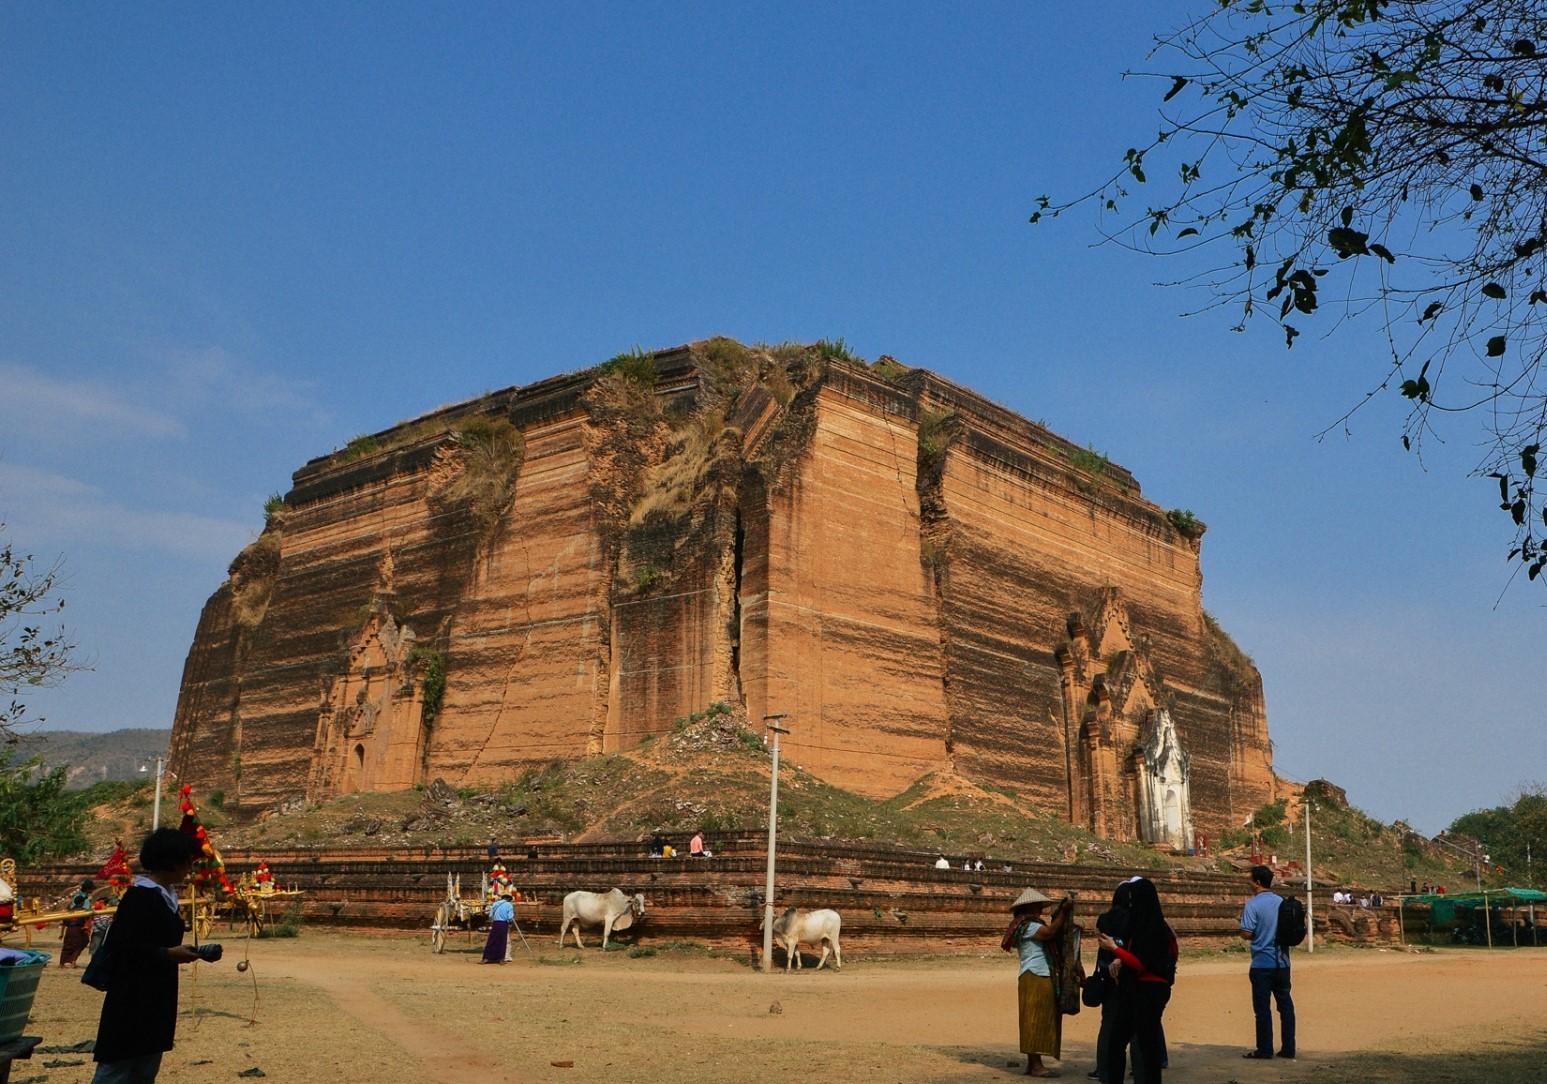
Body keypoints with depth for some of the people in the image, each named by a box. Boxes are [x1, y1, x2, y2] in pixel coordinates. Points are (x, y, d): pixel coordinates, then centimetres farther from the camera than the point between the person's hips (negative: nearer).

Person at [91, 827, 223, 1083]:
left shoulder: (166, 895, 12)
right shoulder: (140, 896, -17)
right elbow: (120, 945, -23)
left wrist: (189, 952, 5)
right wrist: (169, 954, -21)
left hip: (156, 1000, 10)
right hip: (131, 999, -10)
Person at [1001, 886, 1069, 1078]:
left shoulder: (1032, 924, 21)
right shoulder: (1027, 925, -11)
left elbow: (1051, 932, 14)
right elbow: (1050, 933, -24)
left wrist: (1057, 915, 4)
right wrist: (1063, 912, -18)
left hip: (1040, 978, 11)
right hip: (1035, 978, -11)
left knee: (1039, 1021, 12)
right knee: (1037, 1020, -10)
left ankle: (1032, 1063, 15)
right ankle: (1036, 1065, -10)